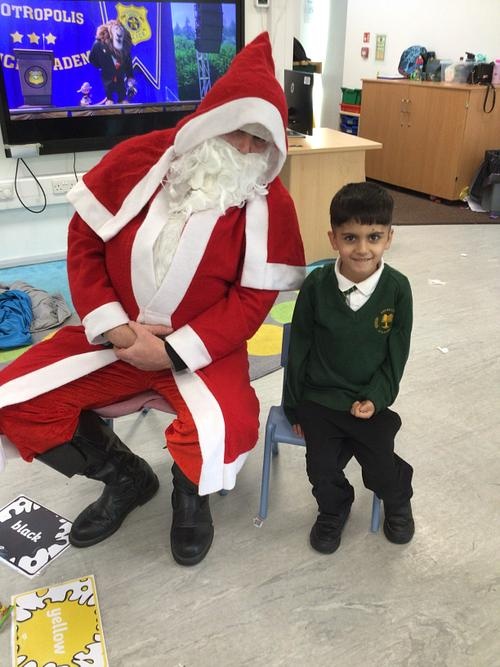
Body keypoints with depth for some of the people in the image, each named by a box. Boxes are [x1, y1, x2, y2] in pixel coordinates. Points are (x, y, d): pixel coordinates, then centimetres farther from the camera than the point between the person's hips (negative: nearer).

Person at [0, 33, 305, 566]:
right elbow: (84, 243, 0)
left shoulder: (270, 204, -11)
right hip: (117, 333, 4)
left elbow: (252, 299, -12)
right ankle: (126, 480, 15)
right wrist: (114, 328, -12)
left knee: (227, 434, -32)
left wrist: (173, 352, -19)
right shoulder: (136, 159, -6)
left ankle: (190, 492, 10)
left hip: (202, 347, -3)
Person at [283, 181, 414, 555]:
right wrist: (294, 405, 1)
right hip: (319, 398, 0)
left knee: (382, 471, -4)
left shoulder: (397, 288, -11)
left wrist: (375, 398, -13)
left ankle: (399, 499, 35)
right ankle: (334, 509, 32)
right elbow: (300, 347, -4)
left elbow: (397, 353, -3)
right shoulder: (317, 284, -12)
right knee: (322, 470, -5)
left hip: (370, 399, 0)